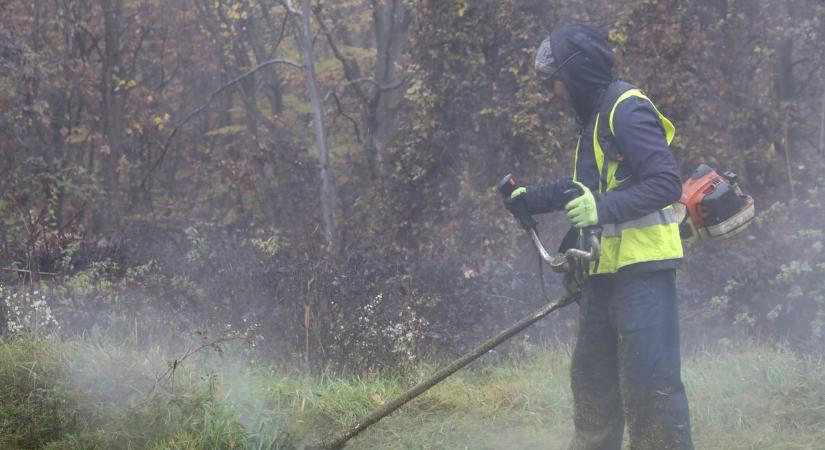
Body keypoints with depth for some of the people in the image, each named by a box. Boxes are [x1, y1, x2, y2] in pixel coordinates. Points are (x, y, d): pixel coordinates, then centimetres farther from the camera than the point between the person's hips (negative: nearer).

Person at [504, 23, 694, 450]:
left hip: (641, 270, -10)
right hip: (604, 271, 10)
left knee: (648, 383, -12)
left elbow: (666, 183, -21)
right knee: (592, 381, 17)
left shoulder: (628, 111, -14)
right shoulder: (595, 118, 17)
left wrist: (603, 208, -29)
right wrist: (533, 198, 28)